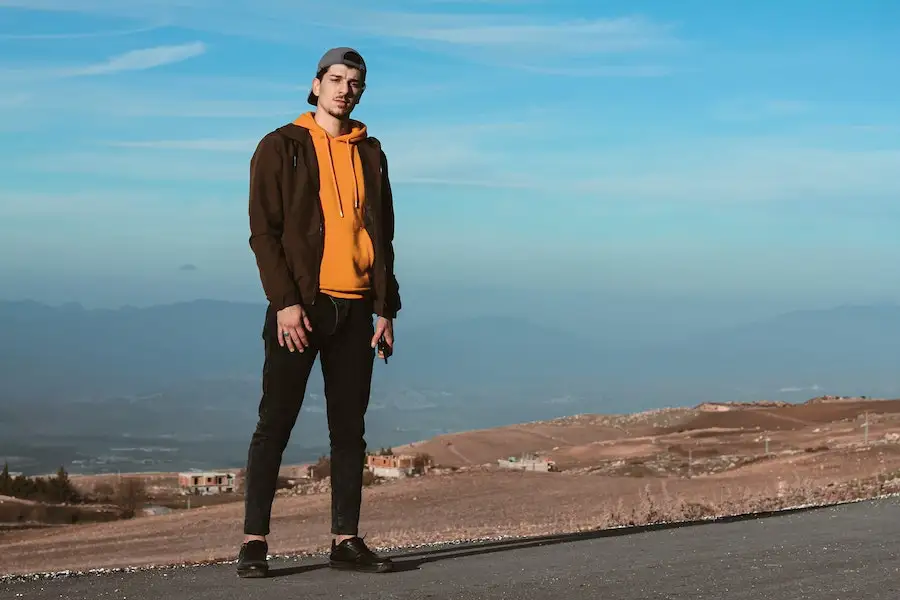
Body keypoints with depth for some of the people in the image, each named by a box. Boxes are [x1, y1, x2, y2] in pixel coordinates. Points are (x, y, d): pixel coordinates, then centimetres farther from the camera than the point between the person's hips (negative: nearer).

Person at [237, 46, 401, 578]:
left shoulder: (370, 154, 15)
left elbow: (383, 236, 16)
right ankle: (255, 541, -2)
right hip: (301, 305, -4)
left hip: (356, 309, 4)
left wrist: (386, 309, 8)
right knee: (276, 423, -4)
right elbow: (264, 231, -5)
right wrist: (285, 302, -15)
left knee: (350, 427, 5)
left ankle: (346, 539, 11)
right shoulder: (281, 147, 1)